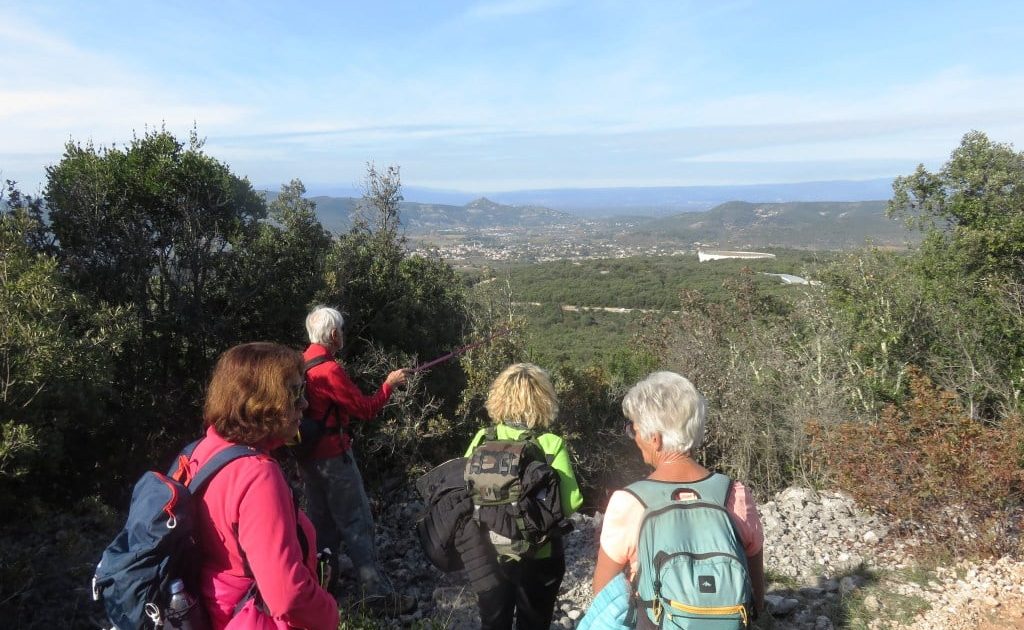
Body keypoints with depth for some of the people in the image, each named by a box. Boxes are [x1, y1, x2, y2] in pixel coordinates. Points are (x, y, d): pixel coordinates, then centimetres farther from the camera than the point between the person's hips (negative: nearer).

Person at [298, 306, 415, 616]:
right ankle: (377, 593, 0)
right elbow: (366, 409, -15)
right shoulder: (330, 370, -21)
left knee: (322, 520, 18)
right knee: (357, 522, -4)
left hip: (308, 454, 9)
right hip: (332, 456, -8)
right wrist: (390, 384, -3)